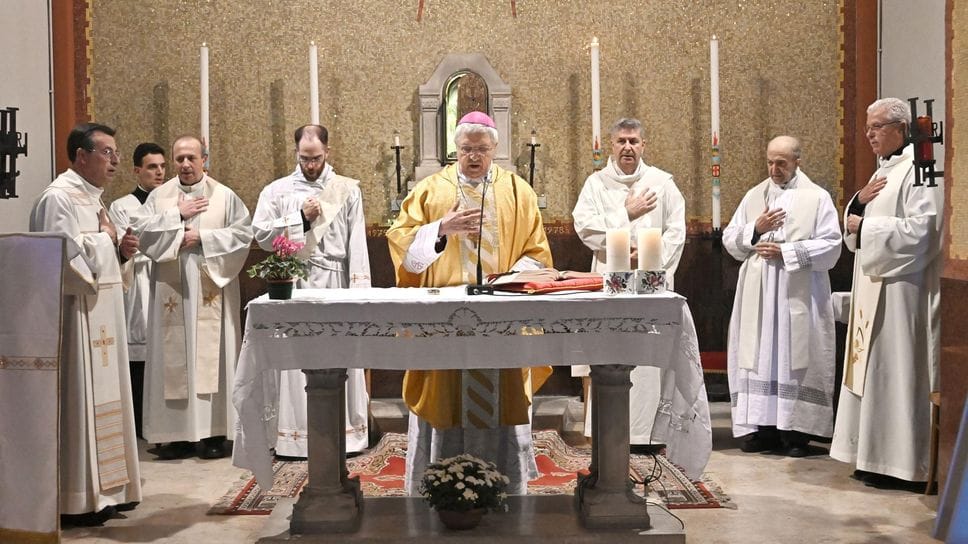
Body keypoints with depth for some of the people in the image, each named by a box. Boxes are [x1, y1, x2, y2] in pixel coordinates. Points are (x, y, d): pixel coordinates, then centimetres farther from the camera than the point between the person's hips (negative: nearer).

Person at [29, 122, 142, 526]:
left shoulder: (93, 197, 16)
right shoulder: (59, 198, -14)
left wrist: (120, 250, 4)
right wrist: (104, 238, -12)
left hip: (102, 314, 10)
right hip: (75, 314, -10)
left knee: (102, 400, 12)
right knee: (78, 400, -6)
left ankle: (103, 490, 20)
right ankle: (75, 501, 2)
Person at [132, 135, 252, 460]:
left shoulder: (224, 196, 5)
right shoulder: (159, 196, 10)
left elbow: (243, 233, -4)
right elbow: (140, 228, -2)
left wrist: (202, 237, -11)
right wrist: (177, 215, -7)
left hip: (211, 288, -2)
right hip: (171, 288, 2)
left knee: (211, 354, -2)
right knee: (173, 356, 1)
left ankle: (214, 432, 2)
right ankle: (178, 433, 7)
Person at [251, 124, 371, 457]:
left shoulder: (347, 190, 8)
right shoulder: (277, 190, 9)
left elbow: (357, 242, 3)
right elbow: (260, 233, 0)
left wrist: (359, 287, -5)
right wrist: (301, 217, -7)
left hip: (336, 283, 0)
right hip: (294, 284, 0)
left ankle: (345, 427, 10)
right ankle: (297, 432, 5)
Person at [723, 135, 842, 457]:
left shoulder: (817, 198, 2)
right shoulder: (753, 197, 13)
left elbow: (831, 246, -7)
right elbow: (730, 241, 11)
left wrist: (786, 252, -13)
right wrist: (755, 230, -7)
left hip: (799, 297, -3)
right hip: (758, 297, 4)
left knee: (796, 358, -3)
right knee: (759, 358, 2)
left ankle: (795, 431, 1)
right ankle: (764, 427, 8)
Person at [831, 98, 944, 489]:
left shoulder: (918, 169, -12)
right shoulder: (885, 170, 17)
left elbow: (920, 231, -21)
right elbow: (857, 226, 18)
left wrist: (865, 227, -14)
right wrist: (860, 200, -1)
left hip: (900, 290, -9)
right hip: (874, 285, 9)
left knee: (894, 371, -6)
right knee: (873, 369, 10)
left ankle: (902, 464, 2)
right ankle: (876, 457, 16)